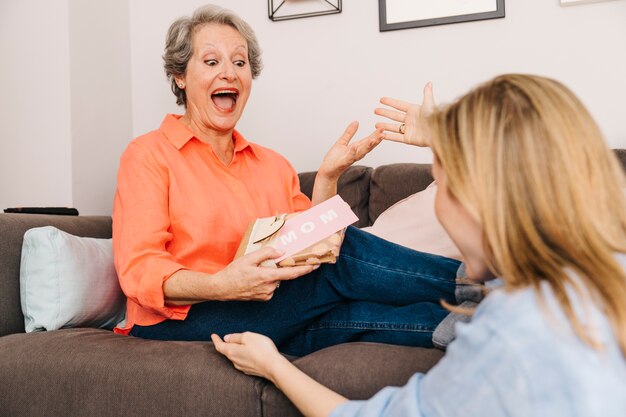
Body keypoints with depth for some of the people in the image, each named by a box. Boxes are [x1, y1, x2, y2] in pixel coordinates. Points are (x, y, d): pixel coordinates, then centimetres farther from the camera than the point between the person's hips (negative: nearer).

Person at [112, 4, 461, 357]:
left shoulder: (273, 165, 17)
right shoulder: (149, 155, 1)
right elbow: (140, 270, -11)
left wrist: (327, 178, -6)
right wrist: (221, 285, -30)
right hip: (179, 324, -5)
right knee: (344, 259, -23)